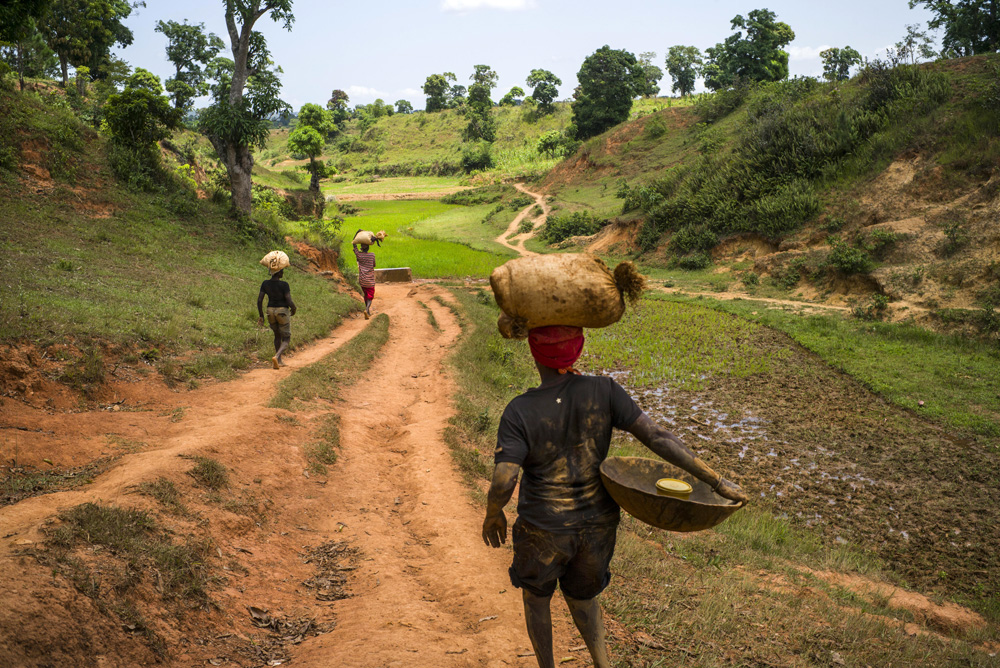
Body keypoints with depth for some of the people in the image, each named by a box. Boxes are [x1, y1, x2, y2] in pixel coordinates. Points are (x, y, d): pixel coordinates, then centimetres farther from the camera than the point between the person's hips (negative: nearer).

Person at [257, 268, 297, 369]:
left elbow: (259, 300, -5)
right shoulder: (284, 285, -18)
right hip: (283, 313, -5)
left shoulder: (265, 283, -4)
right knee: (286, 340, 8)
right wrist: (294, 309, 1)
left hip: (270, 312, 5)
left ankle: (279, 361, 29)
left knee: (277, 335, 27)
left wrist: (261, 316, 5)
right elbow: (289, 302, -21)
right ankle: (276, 357, -19)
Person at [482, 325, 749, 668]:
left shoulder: (519, 413, -22)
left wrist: (492, 515, -4)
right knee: (580, 594, 30)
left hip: (544, 531, -2)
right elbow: (656, 436, -20)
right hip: (597, 525, 2)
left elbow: (502, 484, -25)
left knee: (535, 591, 28)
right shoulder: (602, 391, -17)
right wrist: (716, 480, -14)